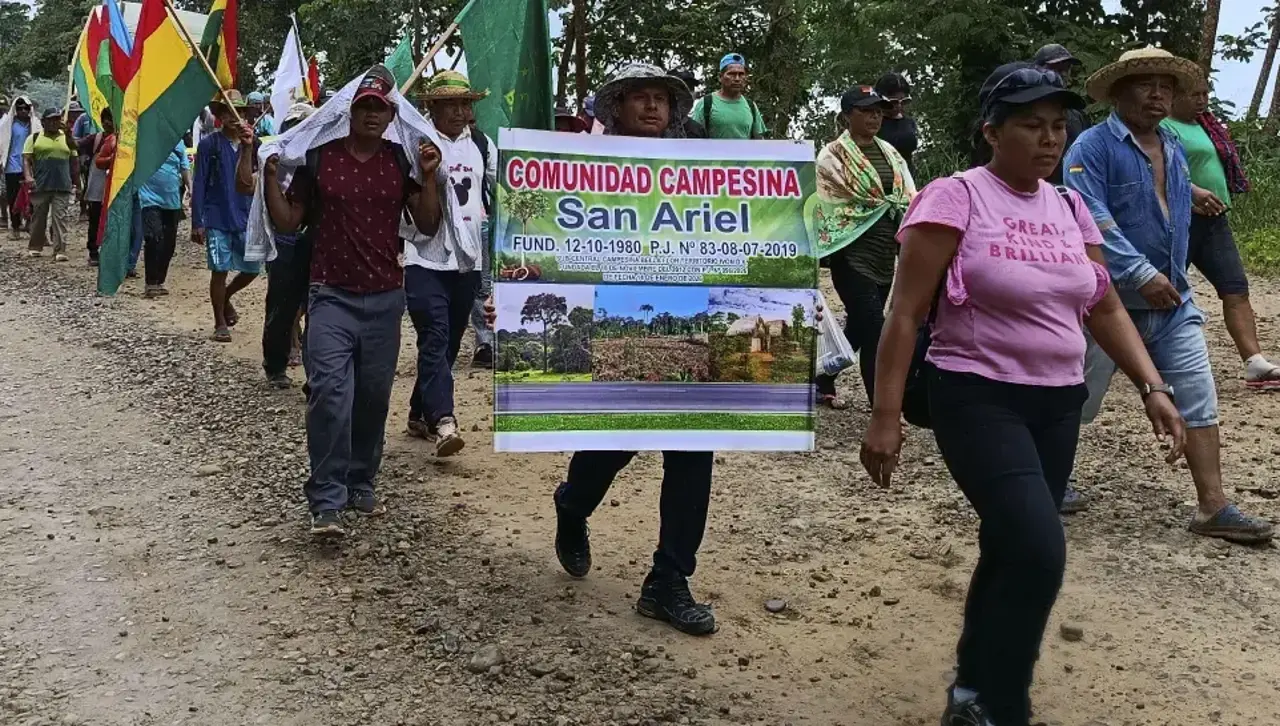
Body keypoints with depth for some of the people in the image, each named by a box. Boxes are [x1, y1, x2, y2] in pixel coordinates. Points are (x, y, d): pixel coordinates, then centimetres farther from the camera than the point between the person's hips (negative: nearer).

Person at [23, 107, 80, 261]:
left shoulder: (67, 138, 14)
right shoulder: (34, 138, 6)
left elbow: (74, 162, 16)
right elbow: (26, 159, 1)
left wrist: (77, 184, 13)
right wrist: (28, 176, -16)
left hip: (62, 187, 1)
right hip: (40, 186, -1)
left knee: (60, 218, -6)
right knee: (38, 218, 7)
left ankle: (60, 251, -9)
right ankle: (35, 247, 20)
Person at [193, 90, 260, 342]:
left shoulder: (251, 144, 6)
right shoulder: (209, 145, -2)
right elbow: (199, 186, -3)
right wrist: (197, 223, -7)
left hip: (246, 218, 3)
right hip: (217, 220, -3)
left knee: (252, 269, 6)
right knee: (220, 271, -1)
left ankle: (225, 297, 34)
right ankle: (220, 323, 14)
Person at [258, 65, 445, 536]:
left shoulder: (402, 161, 6)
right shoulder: (317, 157, 1)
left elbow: (428, 226, 6)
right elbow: (288, 223, 5)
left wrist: (430, 177, -7)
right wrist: (270, 175, -8)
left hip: (385, 297, 3)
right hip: (331, 297, -2)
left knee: (373, 396, 9)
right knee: (330, 393, -13)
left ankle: (361, 485, 24)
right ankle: (326, 503, -10)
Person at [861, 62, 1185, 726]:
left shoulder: (1069, 207, 8)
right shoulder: (954, 198, -11)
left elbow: (1104, 308, 14)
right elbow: (905, 315, -12)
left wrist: (1152, 387, 3)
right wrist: (885, 417, -17)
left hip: (1058, 405, 7)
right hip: (979, 401, -6)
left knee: (1012, 549, 14)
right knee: (1038, 552, -19)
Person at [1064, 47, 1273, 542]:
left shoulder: (1175, 150, 12)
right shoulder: (1093, 147, -11)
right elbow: (1092, 220, -22)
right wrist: (1142, 274, -27)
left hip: (1173, 301, 7)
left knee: (1199, 401, 0)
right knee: (1077, 401, 7)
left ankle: (1213, 508, 3)